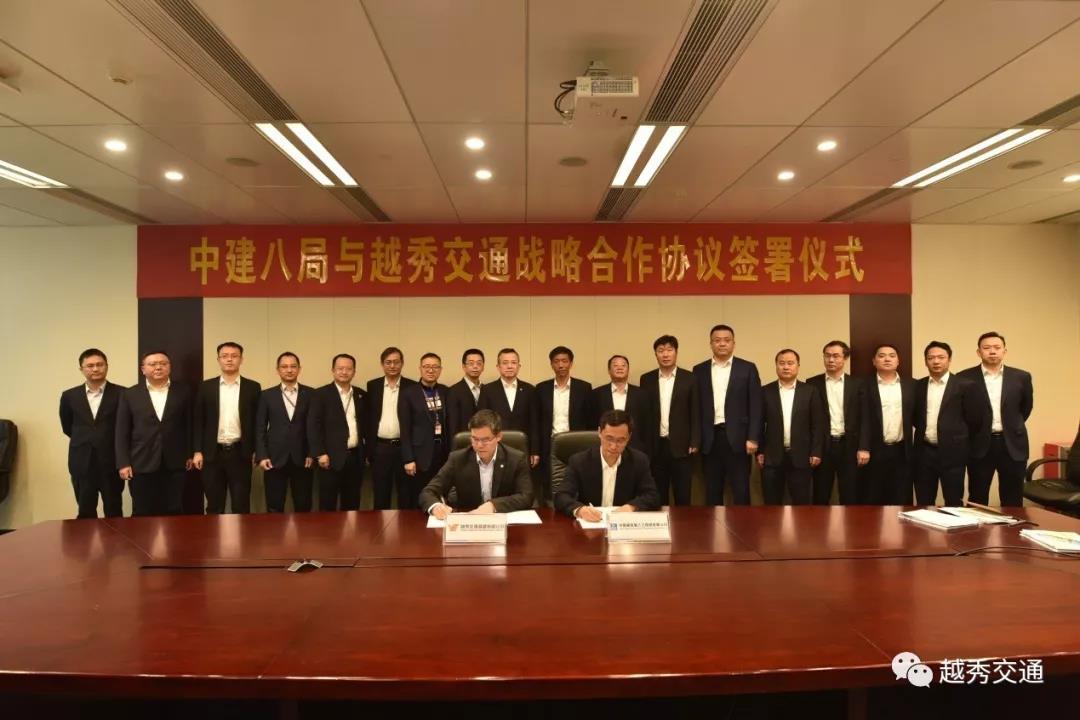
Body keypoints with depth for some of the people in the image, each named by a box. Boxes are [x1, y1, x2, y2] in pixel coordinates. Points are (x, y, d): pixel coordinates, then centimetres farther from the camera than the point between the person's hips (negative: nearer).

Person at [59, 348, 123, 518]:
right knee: (85, 513, 10)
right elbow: (67, 427, 17)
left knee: (114, 513, 5)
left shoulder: (121, 394, -4)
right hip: (81, 463, 3)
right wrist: (84, 439, 12)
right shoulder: (69, 396, 5)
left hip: (111, 462, -2)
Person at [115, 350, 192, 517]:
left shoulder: (182, 392, 6)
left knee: (174, 513, 4)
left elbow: (189, 426, 9)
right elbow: (122, 432, 3)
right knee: (142, 514, 5)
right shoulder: (130, 394, 4)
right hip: (141, 465, 0)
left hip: (174, 464, 0)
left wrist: (189, 454, 6)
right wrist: (123, 463, -3)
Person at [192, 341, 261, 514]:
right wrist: (197, 451, -1)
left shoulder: (253, 387, 4)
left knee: (241, 505, 3)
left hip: (240, 453, -1)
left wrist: (257, 451, 1)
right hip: (213, 453, 1)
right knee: (214, 506, 8)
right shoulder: (206, 387, 5)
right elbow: (199, 421, 5)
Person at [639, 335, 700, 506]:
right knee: (657, 496, 9)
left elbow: (696, 413, 0)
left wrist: (694, 442, -7)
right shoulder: (646, 379, 6)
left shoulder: (689, 378, 1)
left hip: (681, 446, -2)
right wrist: (641, 444, 2)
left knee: (683, 496, 3)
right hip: (655, 446, 2)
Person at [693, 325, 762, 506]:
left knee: (741, 491, 2)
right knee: (712, 491, 8)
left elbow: (755, 406, 0)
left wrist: (753, 438, -8)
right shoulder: (699, 370, 9)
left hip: (737, 437, -2)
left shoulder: (748, 368, 3)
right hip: (710, 438, 2)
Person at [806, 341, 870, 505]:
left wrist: (864, 448, -6)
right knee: (820, 498, 5)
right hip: (822, 446, 0)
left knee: (850, 498, 4)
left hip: (849, 446, 0)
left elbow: (864, 417, 2)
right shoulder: (813, 383, 4)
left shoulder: (857, 384, 6)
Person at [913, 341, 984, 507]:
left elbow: (975, 419, -2)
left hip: (952, 452, -3)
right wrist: (924, 432, 9)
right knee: (923, 504, 8)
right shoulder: (918, 386, 8)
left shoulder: (965, 385, -3)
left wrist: (958, 439, 4)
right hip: (924, 452, 3)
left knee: (953, 504, 3)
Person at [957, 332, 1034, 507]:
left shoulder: (1021, 377, 3)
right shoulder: (965, 378, -3)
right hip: (979, 445, -1)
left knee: (1012, 501, 7)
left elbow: (1026, 406, 17)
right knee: (977, 501, 5)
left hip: (1013, 444, 2)